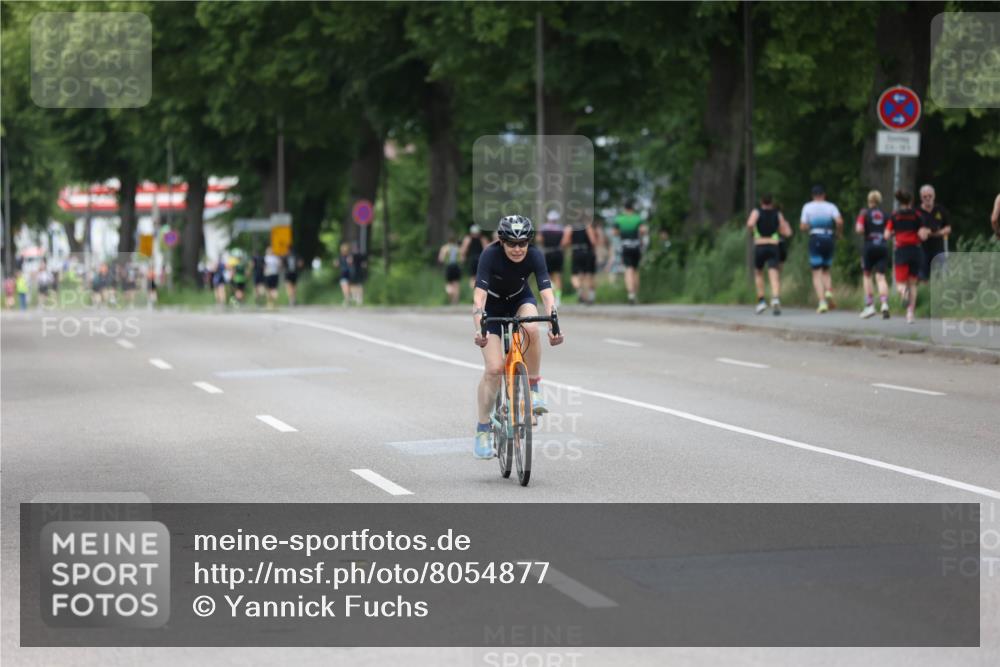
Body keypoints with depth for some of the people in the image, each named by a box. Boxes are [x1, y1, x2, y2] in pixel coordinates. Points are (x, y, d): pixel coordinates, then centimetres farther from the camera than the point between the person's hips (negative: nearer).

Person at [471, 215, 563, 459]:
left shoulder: (534, 255, -26)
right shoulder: (491, 255, -31)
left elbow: (546, 292, -34)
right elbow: (479, 294, -39)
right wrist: (479, 329, -54)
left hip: (520, 299, 2)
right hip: (492, 304, -2)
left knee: (531, 328, -35)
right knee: (494, 368, -14)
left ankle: (533, 391, -16)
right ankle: (482, 431, -1)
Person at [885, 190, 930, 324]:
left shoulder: (894, 216, 1)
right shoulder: (918, 216, 0)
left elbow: (887, 235, -2)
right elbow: (923, 236, -7)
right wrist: (928, 232, 15)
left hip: (901, 251, -1)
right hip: (916, 251, 1)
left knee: (901, 283, 3)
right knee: (912, 284, 14)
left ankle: (903, 291, -35)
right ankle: (910, 313, 7)